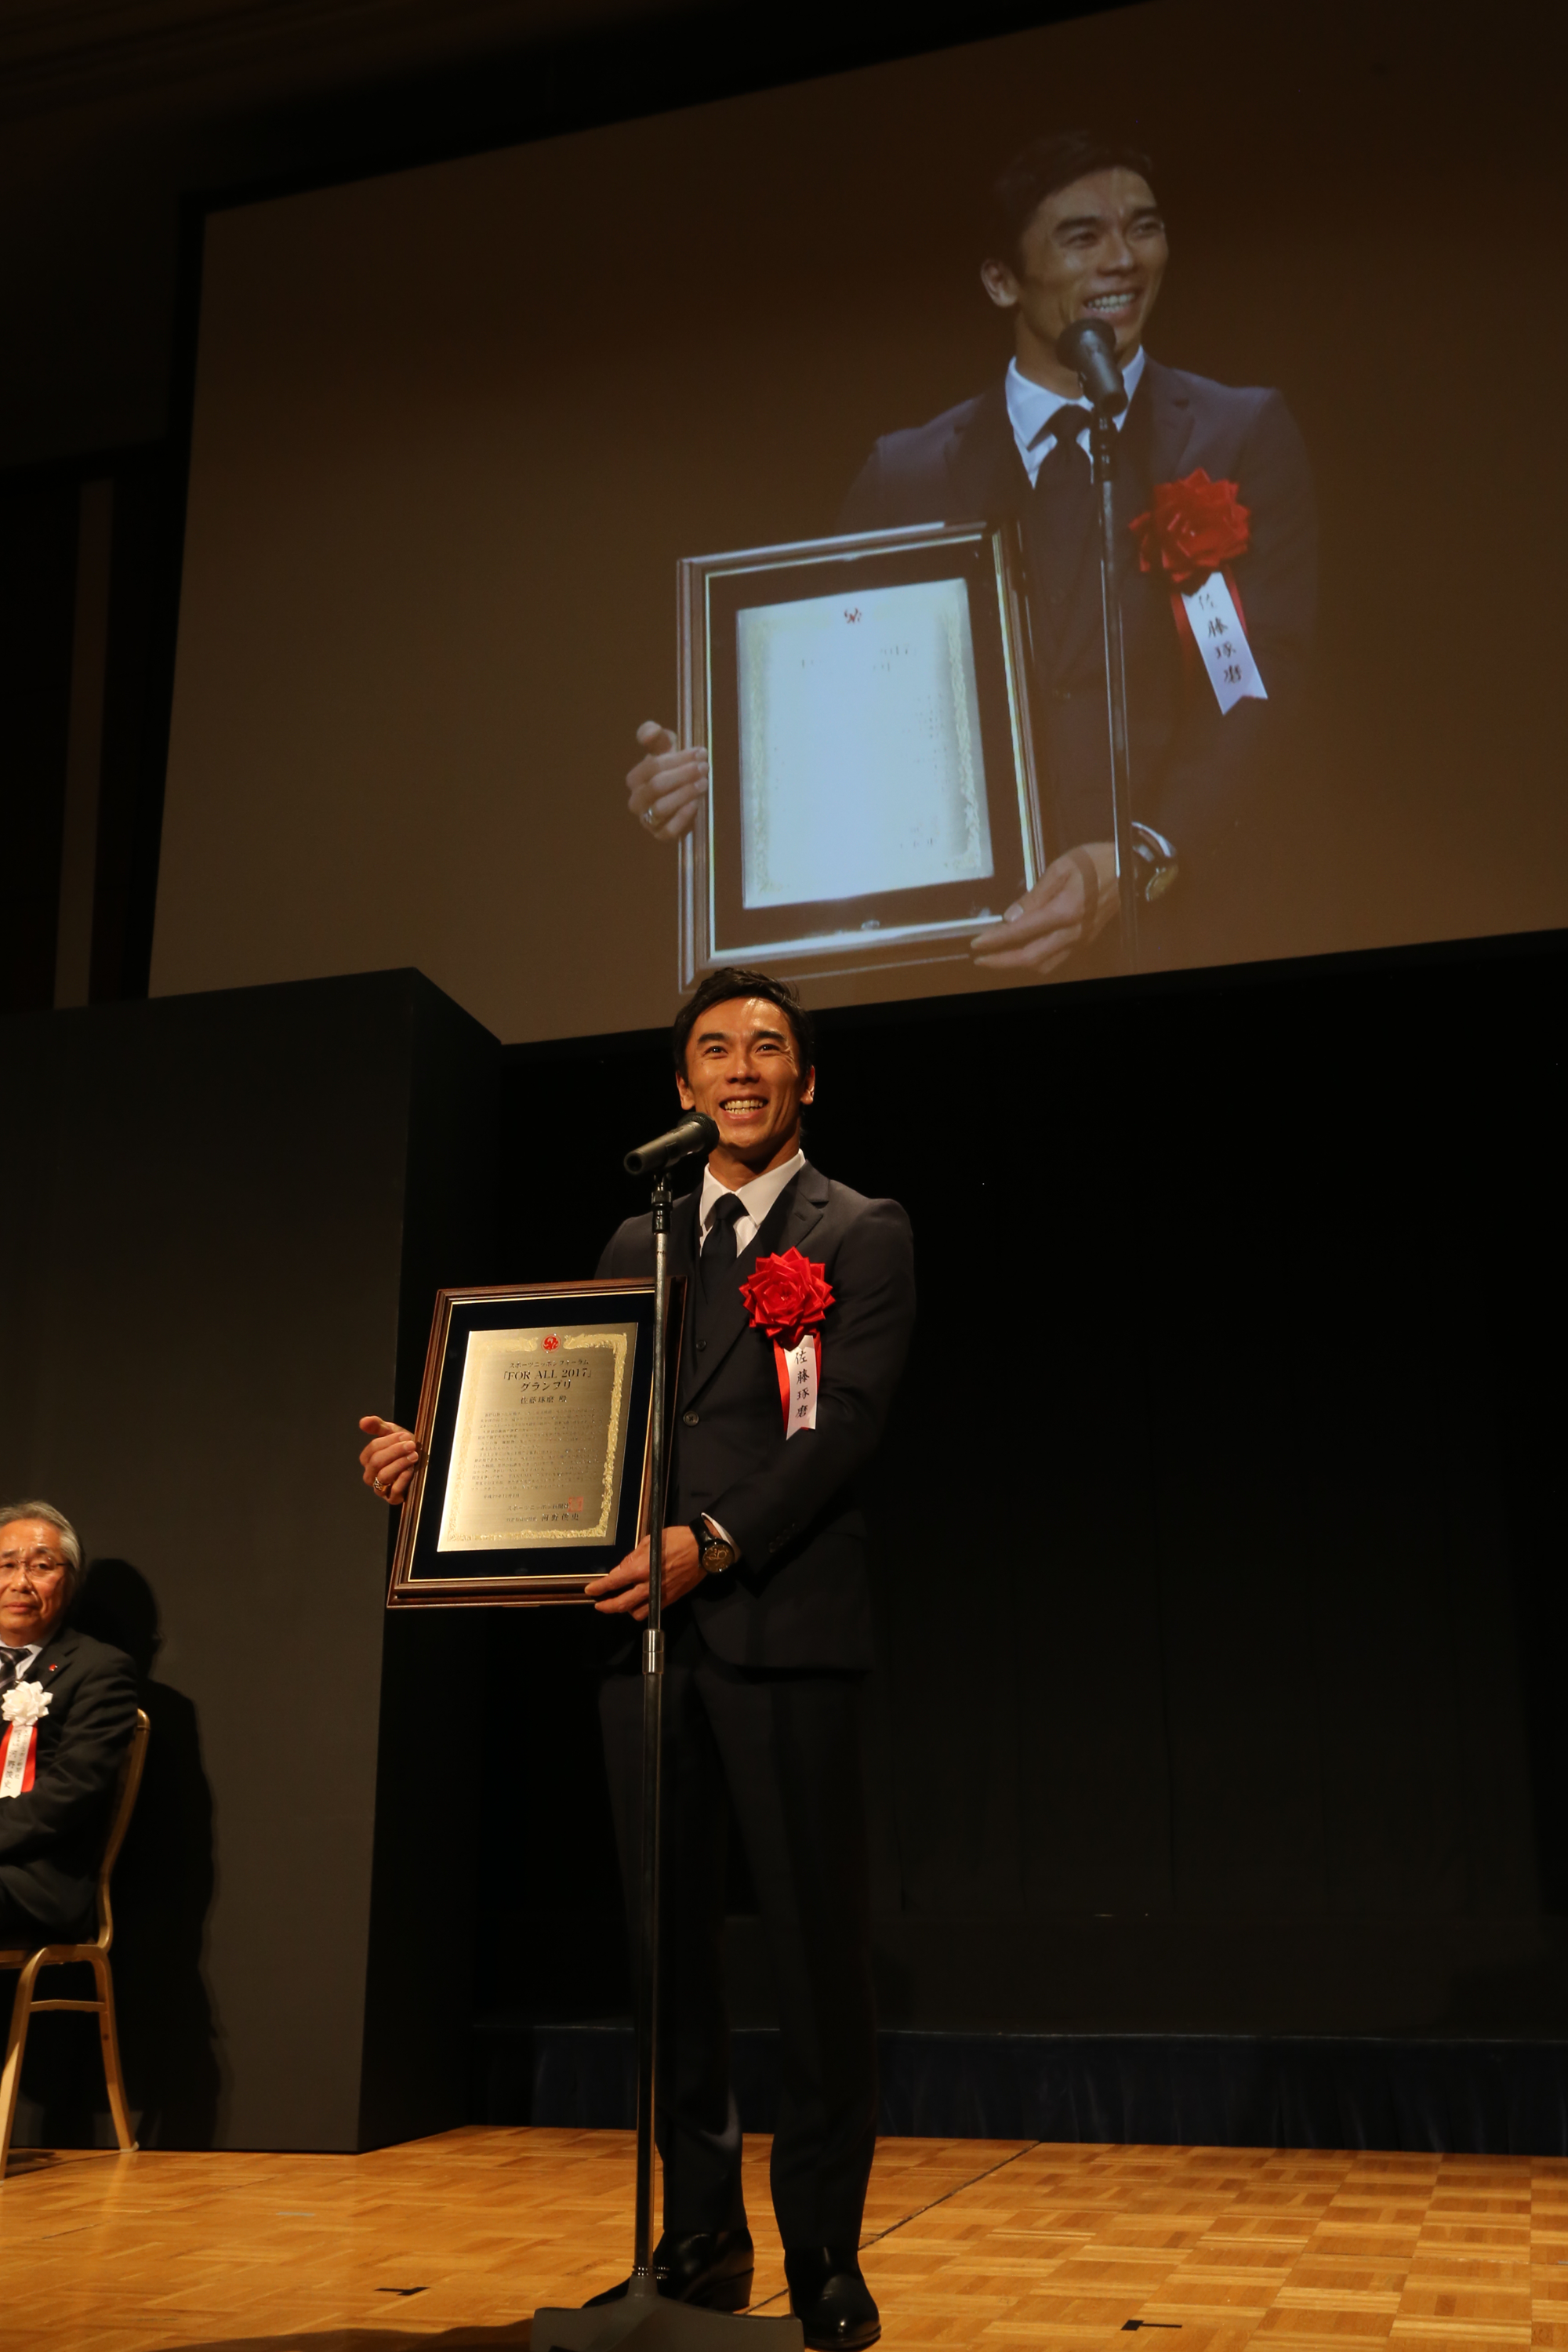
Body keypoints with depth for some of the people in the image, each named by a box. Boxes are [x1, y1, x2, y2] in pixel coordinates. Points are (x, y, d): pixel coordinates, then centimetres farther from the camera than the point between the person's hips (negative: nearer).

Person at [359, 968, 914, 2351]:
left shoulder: (863, 1234, 4)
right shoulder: (639, 1242, 20)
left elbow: (844, 1423, -8)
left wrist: (710, 1543, -19)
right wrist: (443, 1452, -2)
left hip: (783, 1626, -4)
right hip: (646, 1627, 5)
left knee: (816, 1948, 1)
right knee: (670, 1942, 8)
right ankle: (702, 2235, 21)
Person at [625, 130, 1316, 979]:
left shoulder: (1246, 437, 4)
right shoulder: (903, 477, 9)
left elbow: (1261, 686, -8)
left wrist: (1135, 865, -23)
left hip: (1186, 939, -1)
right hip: (972, 946, 1)